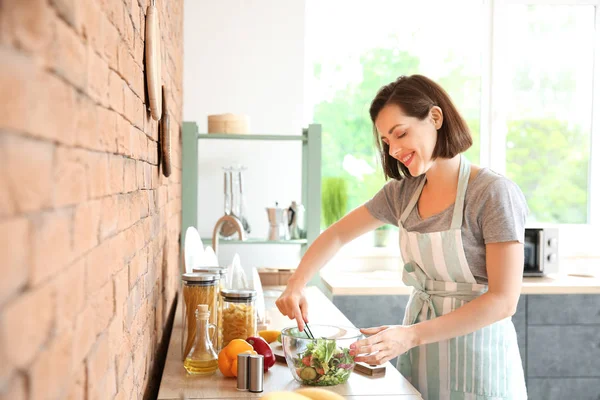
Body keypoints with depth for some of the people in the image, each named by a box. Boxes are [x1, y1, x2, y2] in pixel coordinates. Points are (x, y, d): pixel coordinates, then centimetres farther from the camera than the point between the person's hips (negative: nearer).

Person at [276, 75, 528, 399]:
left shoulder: (494, 193, -17)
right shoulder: (402, 192, 2)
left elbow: (504, 300, -20)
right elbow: (336, 235, 11)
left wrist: (411, 335, -26)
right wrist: (296, 285, -6)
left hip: (475, 360, -5)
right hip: (419, 357, 6)